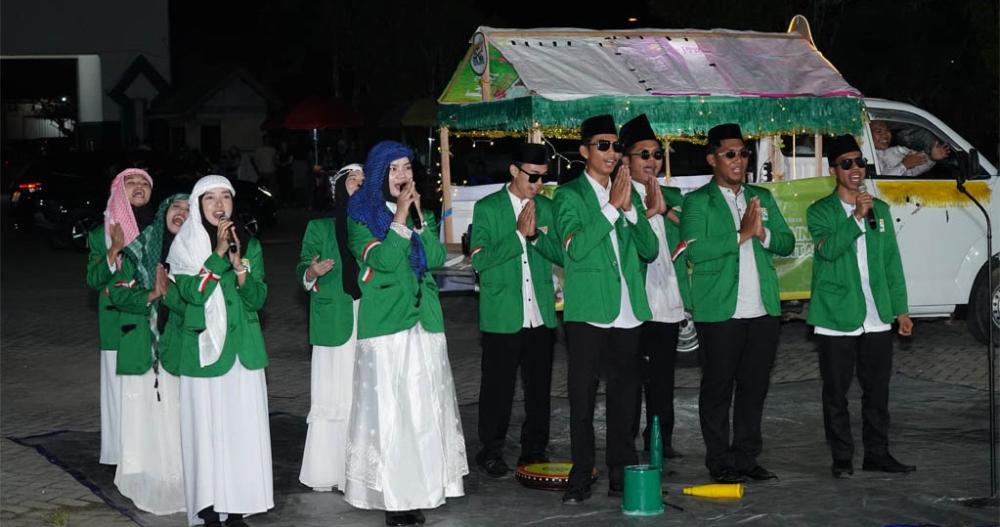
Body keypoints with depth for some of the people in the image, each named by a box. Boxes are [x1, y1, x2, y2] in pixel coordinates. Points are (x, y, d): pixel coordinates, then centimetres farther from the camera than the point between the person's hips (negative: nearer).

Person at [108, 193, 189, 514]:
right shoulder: (139, 249, 4)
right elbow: (118, 295, 1)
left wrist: (168, 291, -17)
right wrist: (151, 295, -11)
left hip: (177, 350, -1)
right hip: (140, 349, 1)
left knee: (175, 415, -3)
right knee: (143, 415, 3)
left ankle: (176, 485, 5)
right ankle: (145, 485, 12)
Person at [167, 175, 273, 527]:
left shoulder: (248, 244, 8)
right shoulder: (185, 245, -1)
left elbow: (257, 299, 1)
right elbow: (192, 292, -14)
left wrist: (239, 265, -15)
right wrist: (219, 255, -20)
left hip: (243, 348, 3)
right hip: (203, 348, -3)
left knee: (243, 428, 1)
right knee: (207, 428, -3)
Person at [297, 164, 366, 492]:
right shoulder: (321, 227, 8)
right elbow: (302, 270, 7)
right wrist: (312, 273, -14)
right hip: (335, 321, -2)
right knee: (331, 395, -4)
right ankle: (326, 471, 2)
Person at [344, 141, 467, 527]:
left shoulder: (418, 211, 15)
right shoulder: (362, 215, -1)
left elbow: (436, 257, 2)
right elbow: (382, 260, -15)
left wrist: (419, 216, -6)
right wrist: (400, 218, -14)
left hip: (423, 320, 5)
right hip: (386, 322, -5)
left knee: (424, 407, 3)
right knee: (389, 410, -7)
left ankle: (418, 489, 8)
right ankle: (392, 496, -5)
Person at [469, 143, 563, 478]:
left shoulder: (547, 208, 10)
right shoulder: (487, 208, -2)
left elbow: (561, 255, 6)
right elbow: (480, 259, -10)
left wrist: (536, 234, -11)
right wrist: (519, 234, -14)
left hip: (541, 315, 4)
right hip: (502, 316, -4)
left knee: (539, 387, 8)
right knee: (497, 387, 1)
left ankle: (534, 450, 18)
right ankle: (491, 452, 12)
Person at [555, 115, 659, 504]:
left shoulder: (629, 194, 15)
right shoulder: (569, 195, 0)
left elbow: (650, 250, 8)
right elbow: (576, 246, -14)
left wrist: (631, 208, -6)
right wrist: (612, 207, -15)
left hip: (627, 312, 4)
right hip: (587, 312, -4)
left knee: (624, 398, 6)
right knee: (582, 399, -1)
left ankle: (621, 476, 13)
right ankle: (581, 479, 5)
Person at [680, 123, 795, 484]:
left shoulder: (762, 198, 16)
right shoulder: (697, 202, -2)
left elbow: (786, 243, 11)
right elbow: (695, 249, -16)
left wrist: (763, 233, -9)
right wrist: (742, 234, -16)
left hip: (763, 310, 5)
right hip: (719, 311, -5)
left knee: (755, 387, 9)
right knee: (718, 388, 1)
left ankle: (747, 458, 18)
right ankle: (720, 463, 8)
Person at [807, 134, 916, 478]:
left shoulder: (880, 209, 13)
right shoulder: (820, 212, -1)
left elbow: (892, 262, 13)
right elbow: (828, 249, -18)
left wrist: (901, 309, 10)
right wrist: (856, 217, -24)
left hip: (877, 319, 4)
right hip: (837, 318, -4)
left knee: (877, 390, 8)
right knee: (836, 392, 2)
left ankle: (877, 453, 17)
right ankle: (842, 457, 10)